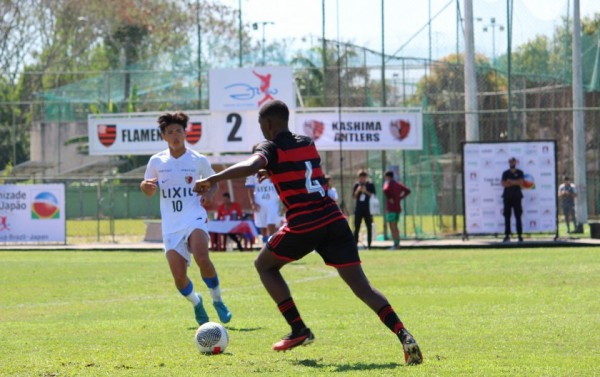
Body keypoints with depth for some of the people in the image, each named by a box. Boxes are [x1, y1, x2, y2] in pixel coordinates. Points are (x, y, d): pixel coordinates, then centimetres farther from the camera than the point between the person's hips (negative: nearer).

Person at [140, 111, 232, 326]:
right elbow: (149, 192, 14)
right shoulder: (157, 161, 6)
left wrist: (209, 194, -5)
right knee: (179, 276, -8)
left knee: (201, 258, -31)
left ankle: (217, 300, -8)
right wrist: (145, 185, -10)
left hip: (195, 219, -2)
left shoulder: (198, 161, 3)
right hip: (171, 226, 2)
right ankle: (196, 303, 26)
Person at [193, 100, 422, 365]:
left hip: (303, 226, -5)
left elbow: (250, 166, -22)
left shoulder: (272, 148, 0)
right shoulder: (308, 144, 19)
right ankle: (403, 335, -19)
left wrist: (212, 179, -18)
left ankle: (299, 330, 12)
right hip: (334, 221, 5)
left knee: (264, 265, 21)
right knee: (362, 286, 2)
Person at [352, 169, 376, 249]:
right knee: (356, 227, 1)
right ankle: (355, 243, 3)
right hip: (358, 209, 2)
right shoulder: (356, 185, 7)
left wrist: (366, 191, -16)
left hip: (368, 209, -2)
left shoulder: (370, 185, 1)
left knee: (369, 227, 0)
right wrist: (358, 190, -13)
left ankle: (369, 244, 4)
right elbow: (354, 196, 5)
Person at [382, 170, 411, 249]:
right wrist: (400, 197, 12)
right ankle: (398, 244, 15)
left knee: (392, 227, -6)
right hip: (398, 208, 8)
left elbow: (385, 190, -31)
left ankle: (395, 245, -10)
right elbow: (408, 191, 20)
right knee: (395, 226, 17)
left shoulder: (388, 183, -9)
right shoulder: (398, 184, 14)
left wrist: (389, 198, -17)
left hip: (391, 208, -8)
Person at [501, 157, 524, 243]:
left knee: (518, 216, -4)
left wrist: (510, 181, -5)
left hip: (516, 197, -2)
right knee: (507, 217, -2)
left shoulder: (519, 173, 9)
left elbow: (520, 182, -6)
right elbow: (504, 184, -1)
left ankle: (520, 235, -4)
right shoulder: (505, 173, 12)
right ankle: (507, 235, 0)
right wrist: (515, 183, -6)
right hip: (507, 197, 2)